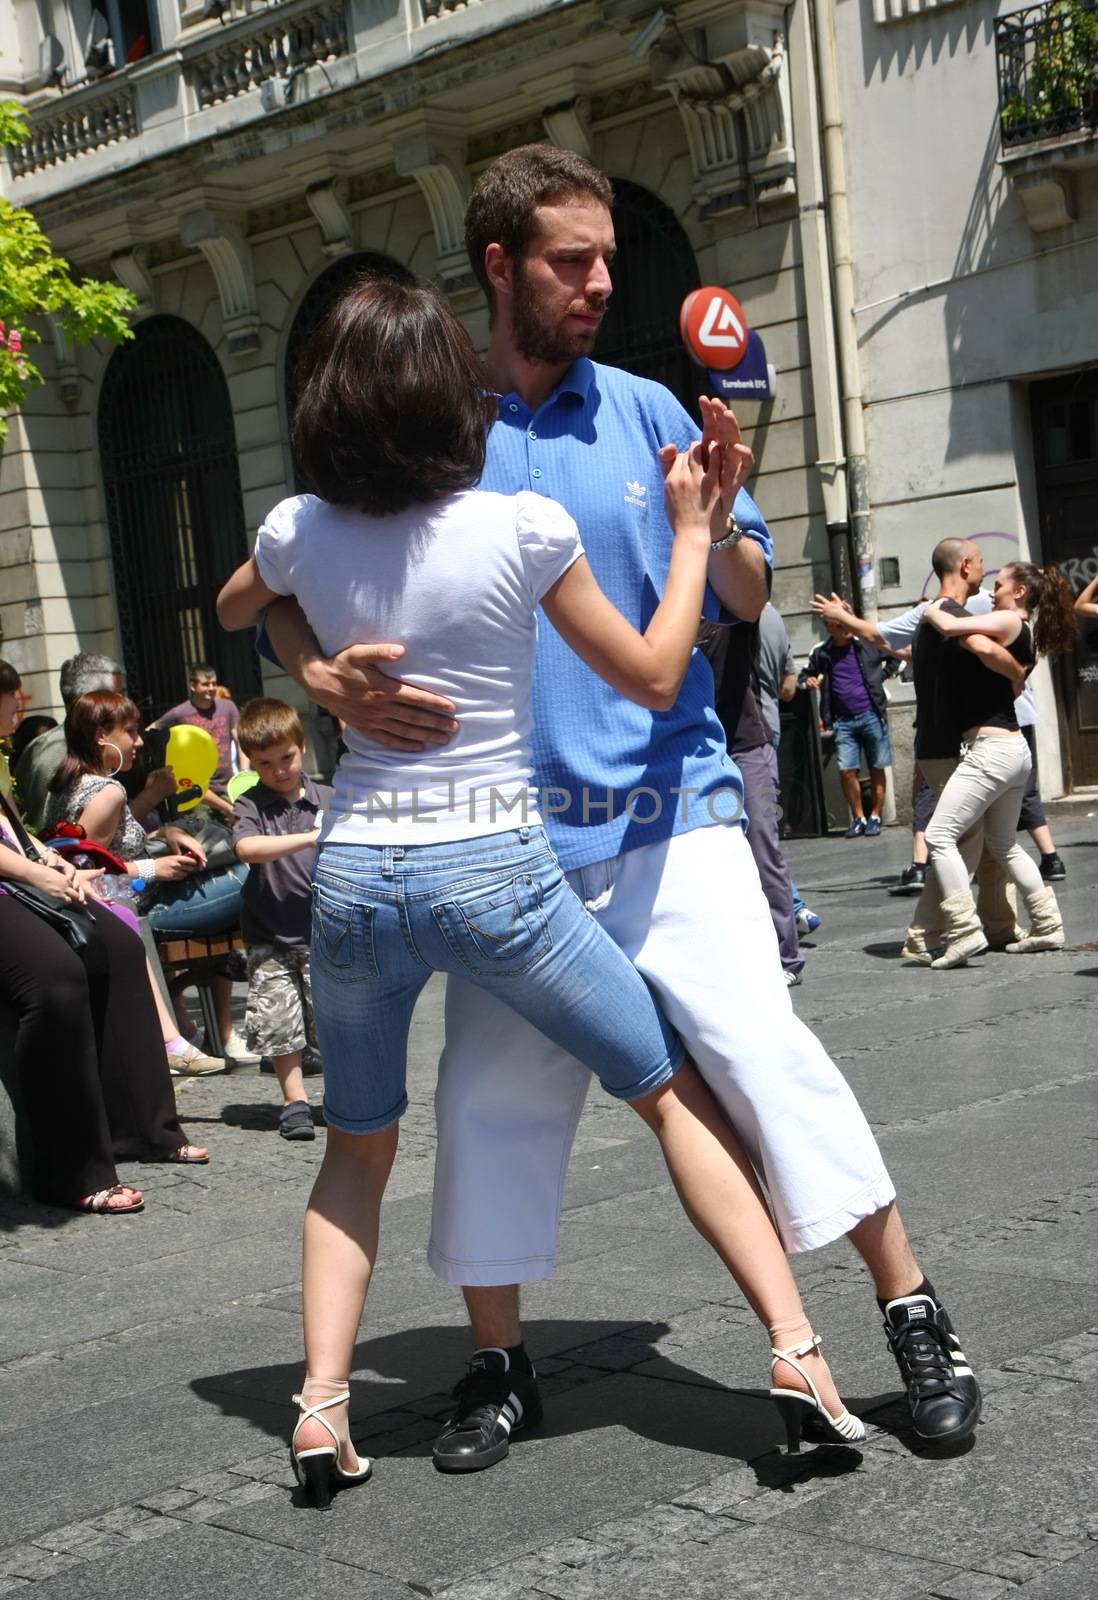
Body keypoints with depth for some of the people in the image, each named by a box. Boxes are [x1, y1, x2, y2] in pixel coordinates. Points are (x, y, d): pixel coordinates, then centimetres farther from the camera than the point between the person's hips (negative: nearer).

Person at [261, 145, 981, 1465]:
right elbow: (283, 600, 4)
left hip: (665, 810, -1)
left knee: (764, 1049, -10)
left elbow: (747, 599, 8)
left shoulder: (643, 412, 5)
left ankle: (915, 1319, 2)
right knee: (490, 1092, 6)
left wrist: (716, 520, -13)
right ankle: (498, 1364, 24)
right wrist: (329, 680, -17)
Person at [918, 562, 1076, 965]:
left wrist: (932, 610, 0)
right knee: (1004, 844, 22)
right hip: (1013, 748, 10)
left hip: (990, 748, -10)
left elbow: (949, 627, -22)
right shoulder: (1028, 636, 17)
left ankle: (965, 931, -17)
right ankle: (1047, 925, 24)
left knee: (940, 835, -12)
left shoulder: (1008, 622, -10)